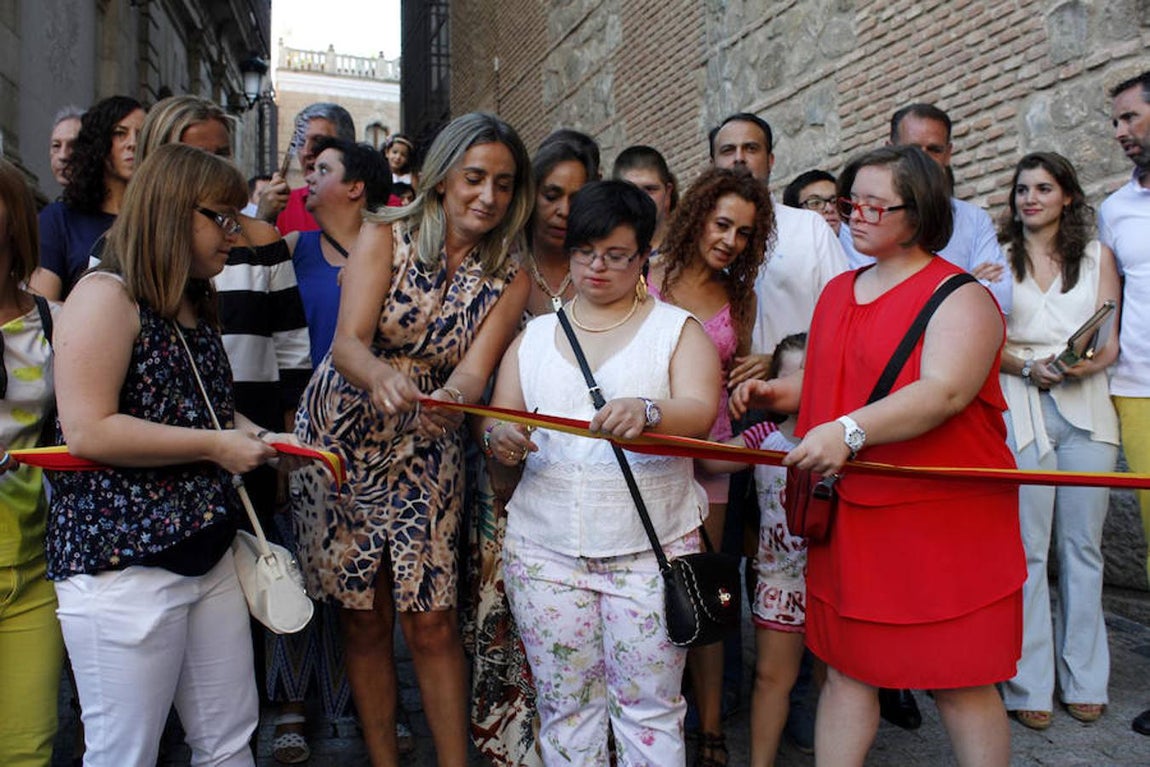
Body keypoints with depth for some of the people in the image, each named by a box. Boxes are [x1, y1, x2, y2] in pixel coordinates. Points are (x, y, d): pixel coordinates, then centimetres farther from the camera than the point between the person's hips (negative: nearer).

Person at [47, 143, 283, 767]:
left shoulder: (196, 307, 15)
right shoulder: (105, 295, -11)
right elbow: (87, 432, -21)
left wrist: (257, 437, 8)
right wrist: (215, 445, -16)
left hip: (208, 556, 8)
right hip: (120, 562, -8)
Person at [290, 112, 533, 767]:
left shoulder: (509, 281, -1)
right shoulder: (384, 236, -7)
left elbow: (473, 372, -14)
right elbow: (347, 343, -18)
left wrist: (451, 397, -39)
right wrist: (381, 376, -41)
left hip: (425, 453, 1)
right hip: (339, 435, 0)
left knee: (430, 620, -3)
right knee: (364, 618, 7)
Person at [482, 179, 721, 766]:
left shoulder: (677, 329, 6)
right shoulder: (535, 335, 14)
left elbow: (698, 413, -11)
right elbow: (496, 421, 10)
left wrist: (646, 412, -33)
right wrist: (500, 439, -15)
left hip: (651, 548, -2)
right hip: (545, 547, 3)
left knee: (649, 706, 2)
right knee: (564, 705, 8)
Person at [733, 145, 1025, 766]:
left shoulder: (958, 296, -7)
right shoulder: (838, 292, 15)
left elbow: (944, 392, -23)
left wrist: (851, 430, -35)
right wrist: (777, 393, 9)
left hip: (943, 517, -6)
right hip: (850, 513, 6)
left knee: (960, 681, 5)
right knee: (846, 667, 11)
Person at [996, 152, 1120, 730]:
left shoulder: (1097, 255, 14)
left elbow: (1113, 336, 8)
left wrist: (1089, 363, -13)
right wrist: (1029, 367, -14)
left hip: (1085, 406, 2)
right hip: (1019, 407, -1)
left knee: (1082, 547, 5)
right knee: (1026, 548, -4)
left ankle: (1083, 679, 16)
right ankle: (1028, 684, 4)